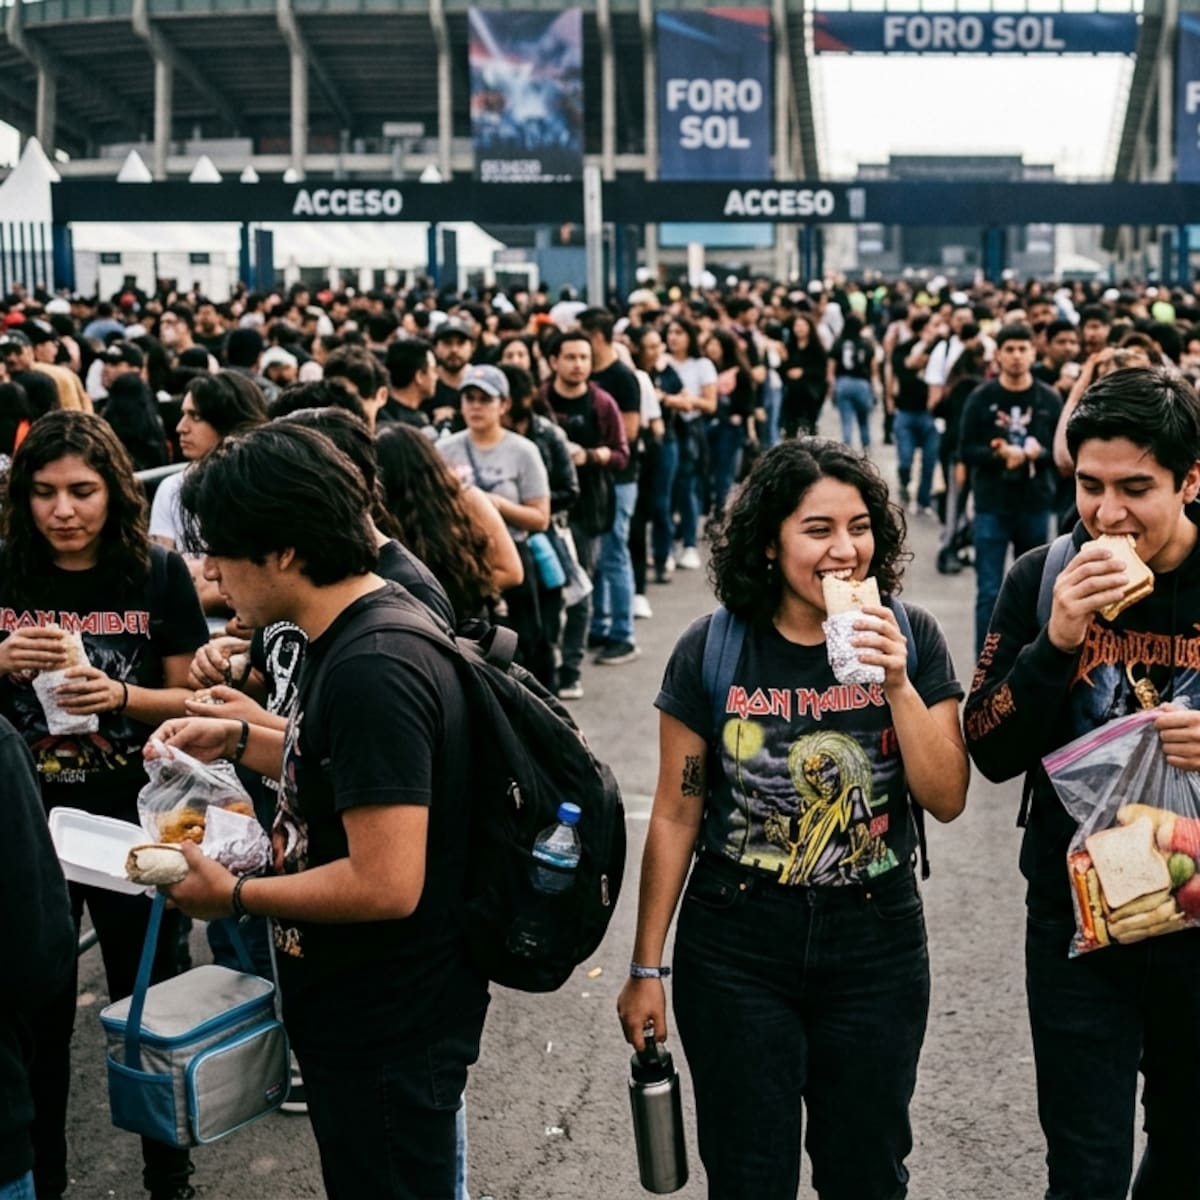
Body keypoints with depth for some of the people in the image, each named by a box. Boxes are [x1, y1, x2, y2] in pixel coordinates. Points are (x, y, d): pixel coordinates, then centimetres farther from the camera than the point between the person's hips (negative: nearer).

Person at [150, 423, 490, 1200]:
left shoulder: (371, 669, -28)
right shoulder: (367, 625, 3)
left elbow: (387, 884, -30)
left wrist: (235, 896, -18)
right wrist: (242, 741, 9)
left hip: (389, 1025, -10)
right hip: (367, 1003, 10)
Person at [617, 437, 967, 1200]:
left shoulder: (911, 639, -6)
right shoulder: (711, 650, -9)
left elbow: (947, 800, -8)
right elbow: (676, 815, -3)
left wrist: (896, 683, -21)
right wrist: (647, 967, 0)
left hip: (876, 943, 1)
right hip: (736, 945, -1)